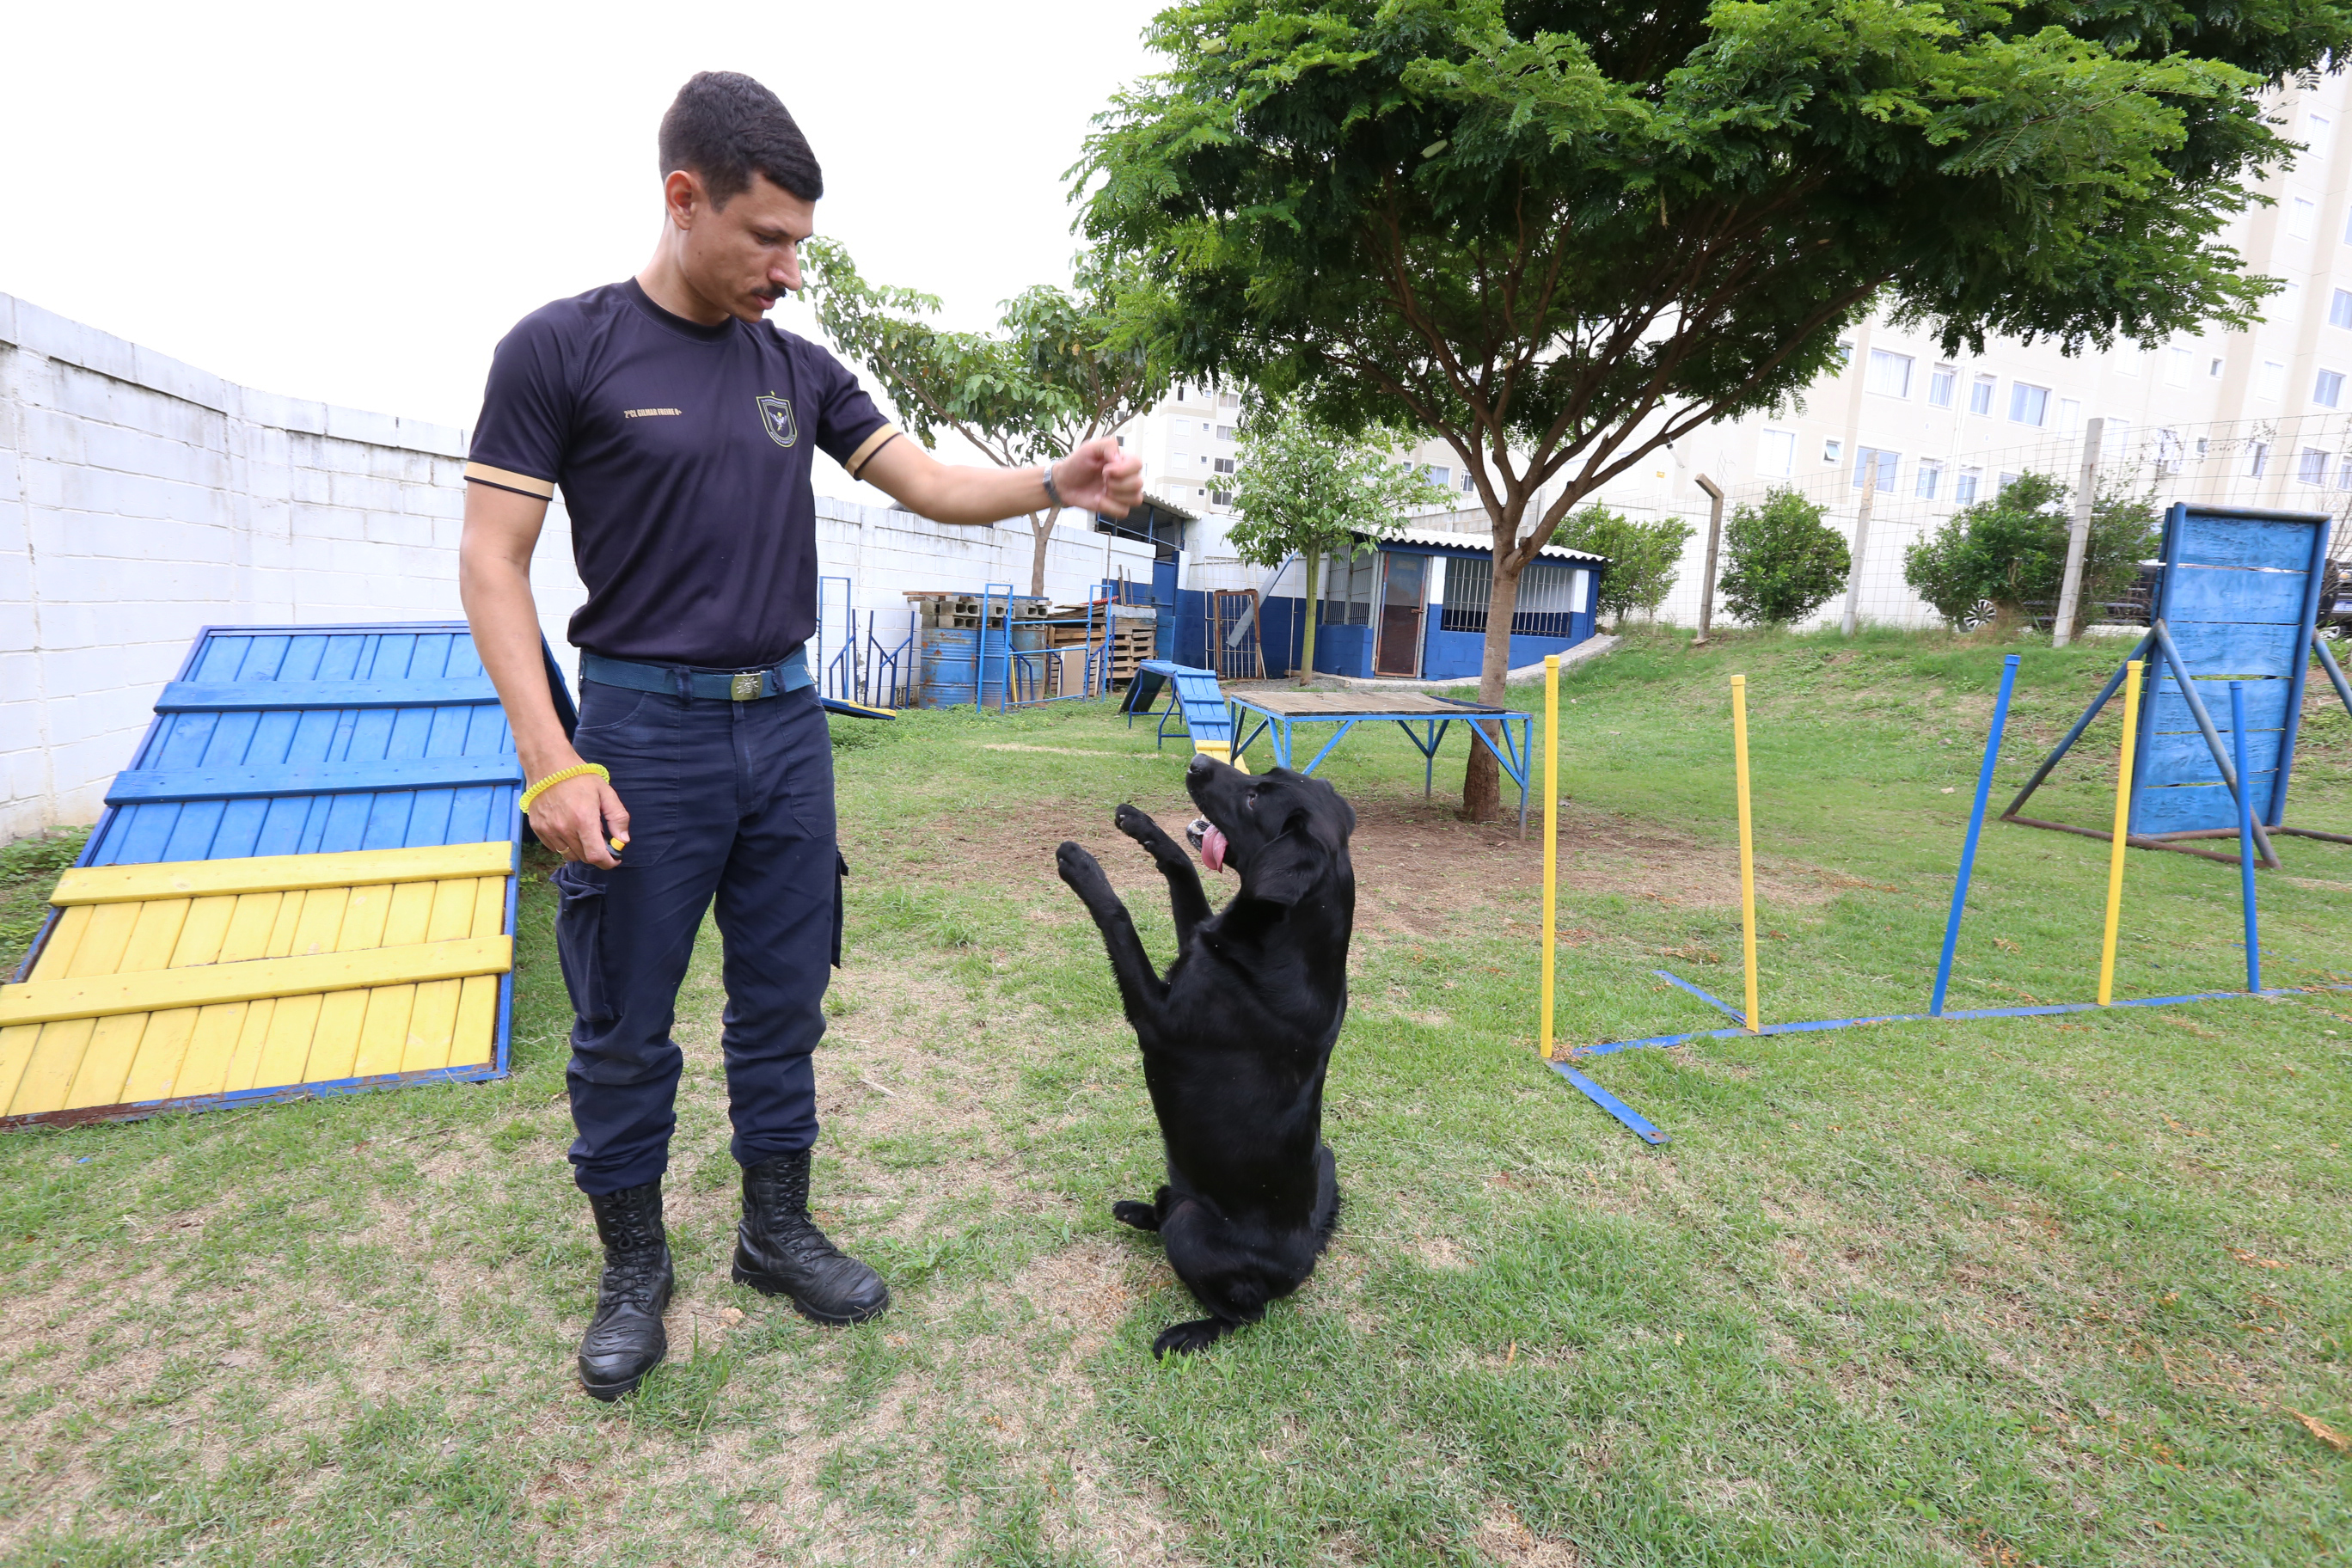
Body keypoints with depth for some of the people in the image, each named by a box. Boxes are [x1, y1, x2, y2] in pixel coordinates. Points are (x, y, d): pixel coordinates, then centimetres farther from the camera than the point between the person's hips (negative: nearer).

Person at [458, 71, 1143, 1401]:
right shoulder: (562, 348, -5)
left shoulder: (799, 368, 9)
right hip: (646, 729, -4)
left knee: (784, 1003, 12)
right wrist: (552, 762, -17)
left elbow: (926, 482, 8)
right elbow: (494, 562, -8)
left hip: (785, 721, 5)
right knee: (626, 1027, 7)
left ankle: (778, 1230, 30)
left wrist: (1055, 484, -11)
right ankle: (634, 1267, 27)